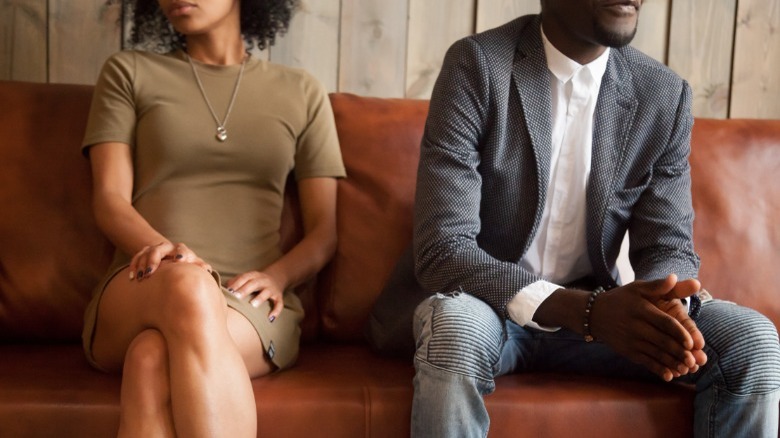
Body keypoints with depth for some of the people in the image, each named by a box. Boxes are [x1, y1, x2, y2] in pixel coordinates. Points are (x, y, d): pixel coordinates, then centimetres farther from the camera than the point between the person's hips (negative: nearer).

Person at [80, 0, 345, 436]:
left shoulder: (301, 92, 17)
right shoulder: (128, 72, 16)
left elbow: (324, 231, 11)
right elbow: (110, 201, 4)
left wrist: (276, 276, -10)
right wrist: (160, 249, -19)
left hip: (252, 304, 0)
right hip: (138, 295, 0)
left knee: (153, 360, -35)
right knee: (188, 285, -37)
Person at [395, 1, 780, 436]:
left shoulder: (665, 95, -3)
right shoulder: (477, 66, -16)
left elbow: (670, 248, -2)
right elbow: (443, 249, -23)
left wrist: (662, 306, -28)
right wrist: (587, 311, -35)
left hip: (598, 309, 4)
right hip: (490, 302, -3)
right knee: (454, 331, -36)